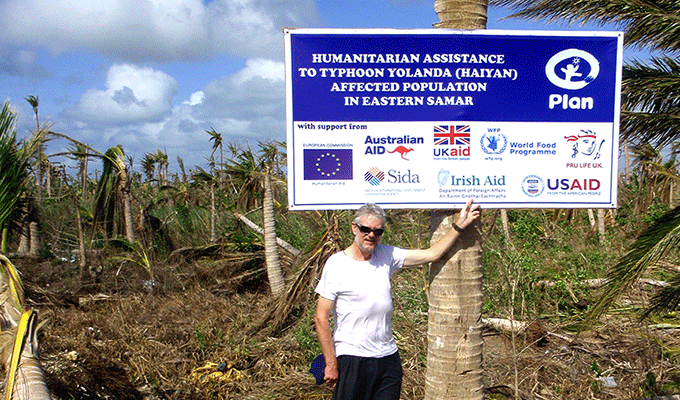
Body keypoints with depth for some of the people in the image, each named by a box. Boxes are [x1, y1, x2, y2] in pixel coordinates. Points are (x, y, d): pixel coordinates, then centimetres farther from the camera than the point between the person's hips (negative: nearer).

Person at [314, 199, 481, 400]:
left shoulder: (386, 255, 5)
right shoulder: (337, 264, -8)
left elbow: (432, 254, 8)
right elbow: (321, 318, -8)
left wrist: (460, 225, 2)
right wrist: (331, 364, -11)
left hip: (389, 357, 5)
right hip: (352, 359, -4)